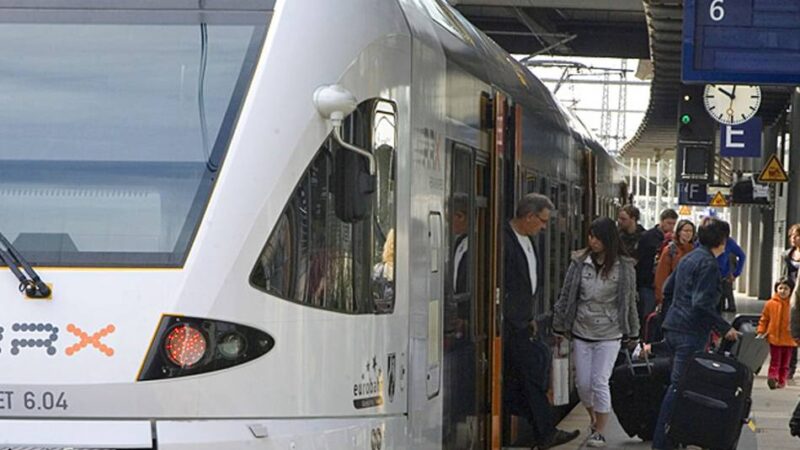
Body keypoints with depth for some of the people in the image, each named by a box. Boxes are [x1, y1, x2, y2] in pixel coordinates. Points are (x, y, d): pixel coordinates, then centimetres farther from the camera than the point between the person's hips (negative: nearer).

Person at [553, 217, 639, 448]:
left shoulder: (624, 267, -5)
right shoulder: (579, 263, -1)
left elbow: (629, 301, 2)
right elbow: (566, 296, 5)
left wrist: (632, 333, 5)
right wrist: (560, 326, 6)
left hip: (608, 334, -3)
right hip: (581, 333, 3)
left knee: (600, 383, -5)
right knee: (582, 383, 7)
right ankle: (593, 418, 34)